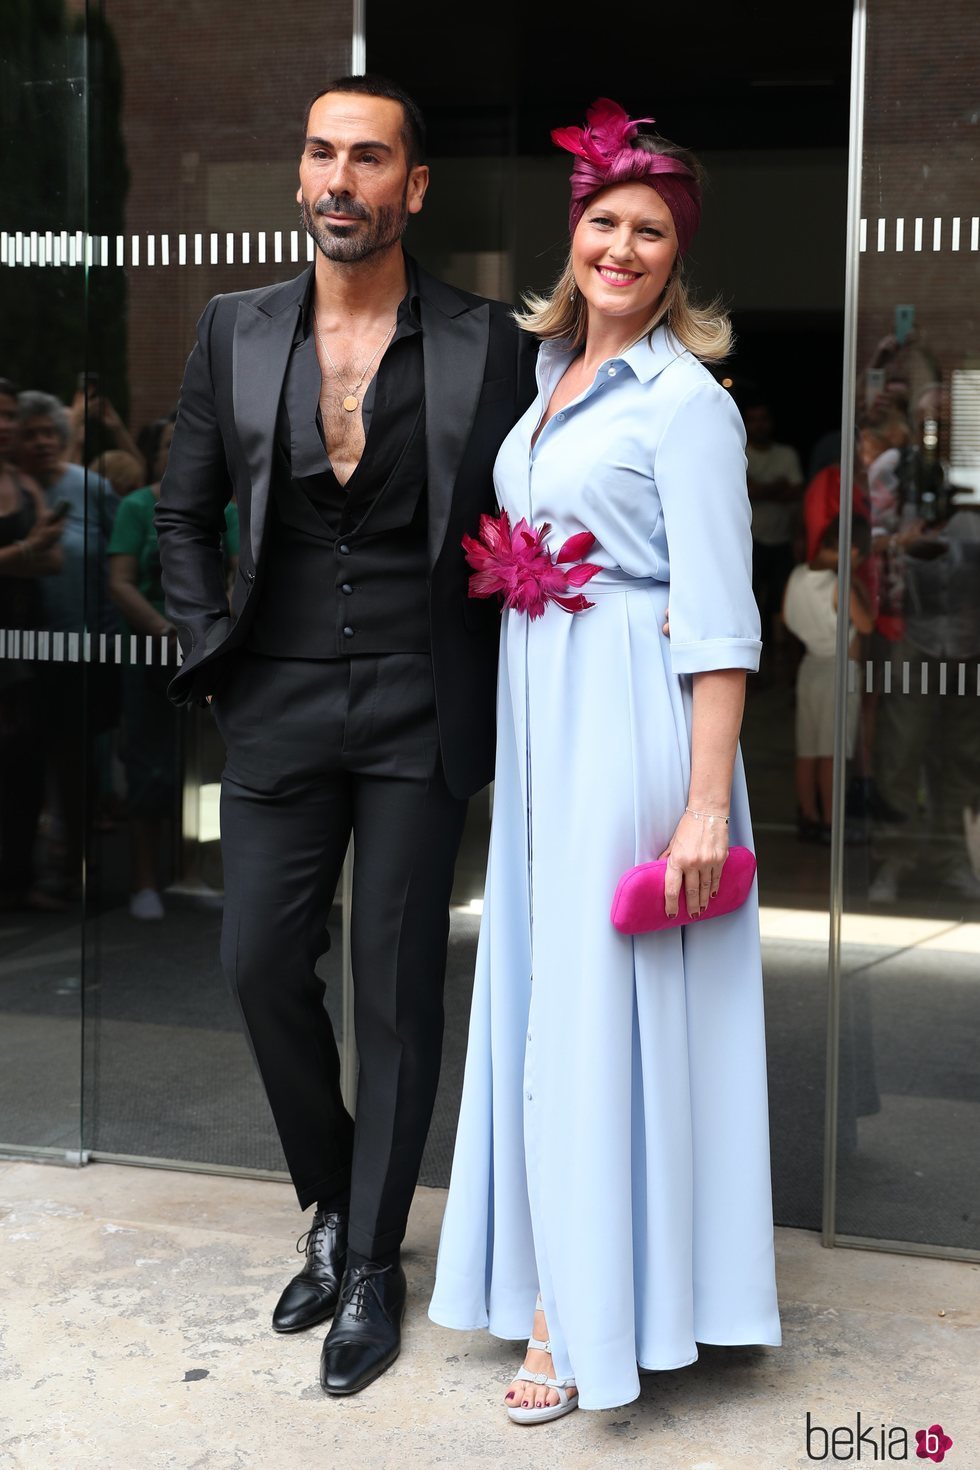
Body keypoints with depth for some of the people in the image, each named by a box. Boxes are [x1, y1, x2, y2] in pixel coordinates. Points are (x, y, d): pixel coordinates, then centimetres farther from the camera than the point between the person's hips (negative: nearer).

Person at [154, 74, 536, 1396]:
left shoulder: (487, 345, -3)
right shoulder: (237, 333, 4)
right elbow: (185, 513, 11)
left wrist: (500, 687, -2)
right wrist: (213, 654, 3)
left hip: (421, 711, -3)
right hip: (280, 707, 3)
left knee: (397, 992, 4)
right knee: (261, 964, 7)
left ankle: (372, 1267, 20)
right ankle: (331, 1207, 32)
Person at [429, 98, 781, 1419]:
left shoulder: (685, 400, -9)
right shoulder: (549, 381, 14)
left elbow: (720, 616, -15)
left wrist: (707, 802, -20)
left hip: (632, 725, -8)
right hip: (540, 718, 8)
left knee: (606, 1001, -2)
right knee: (541, 986, 13)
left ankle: (600, 1312, 11)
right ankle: (558, 1275, 27)